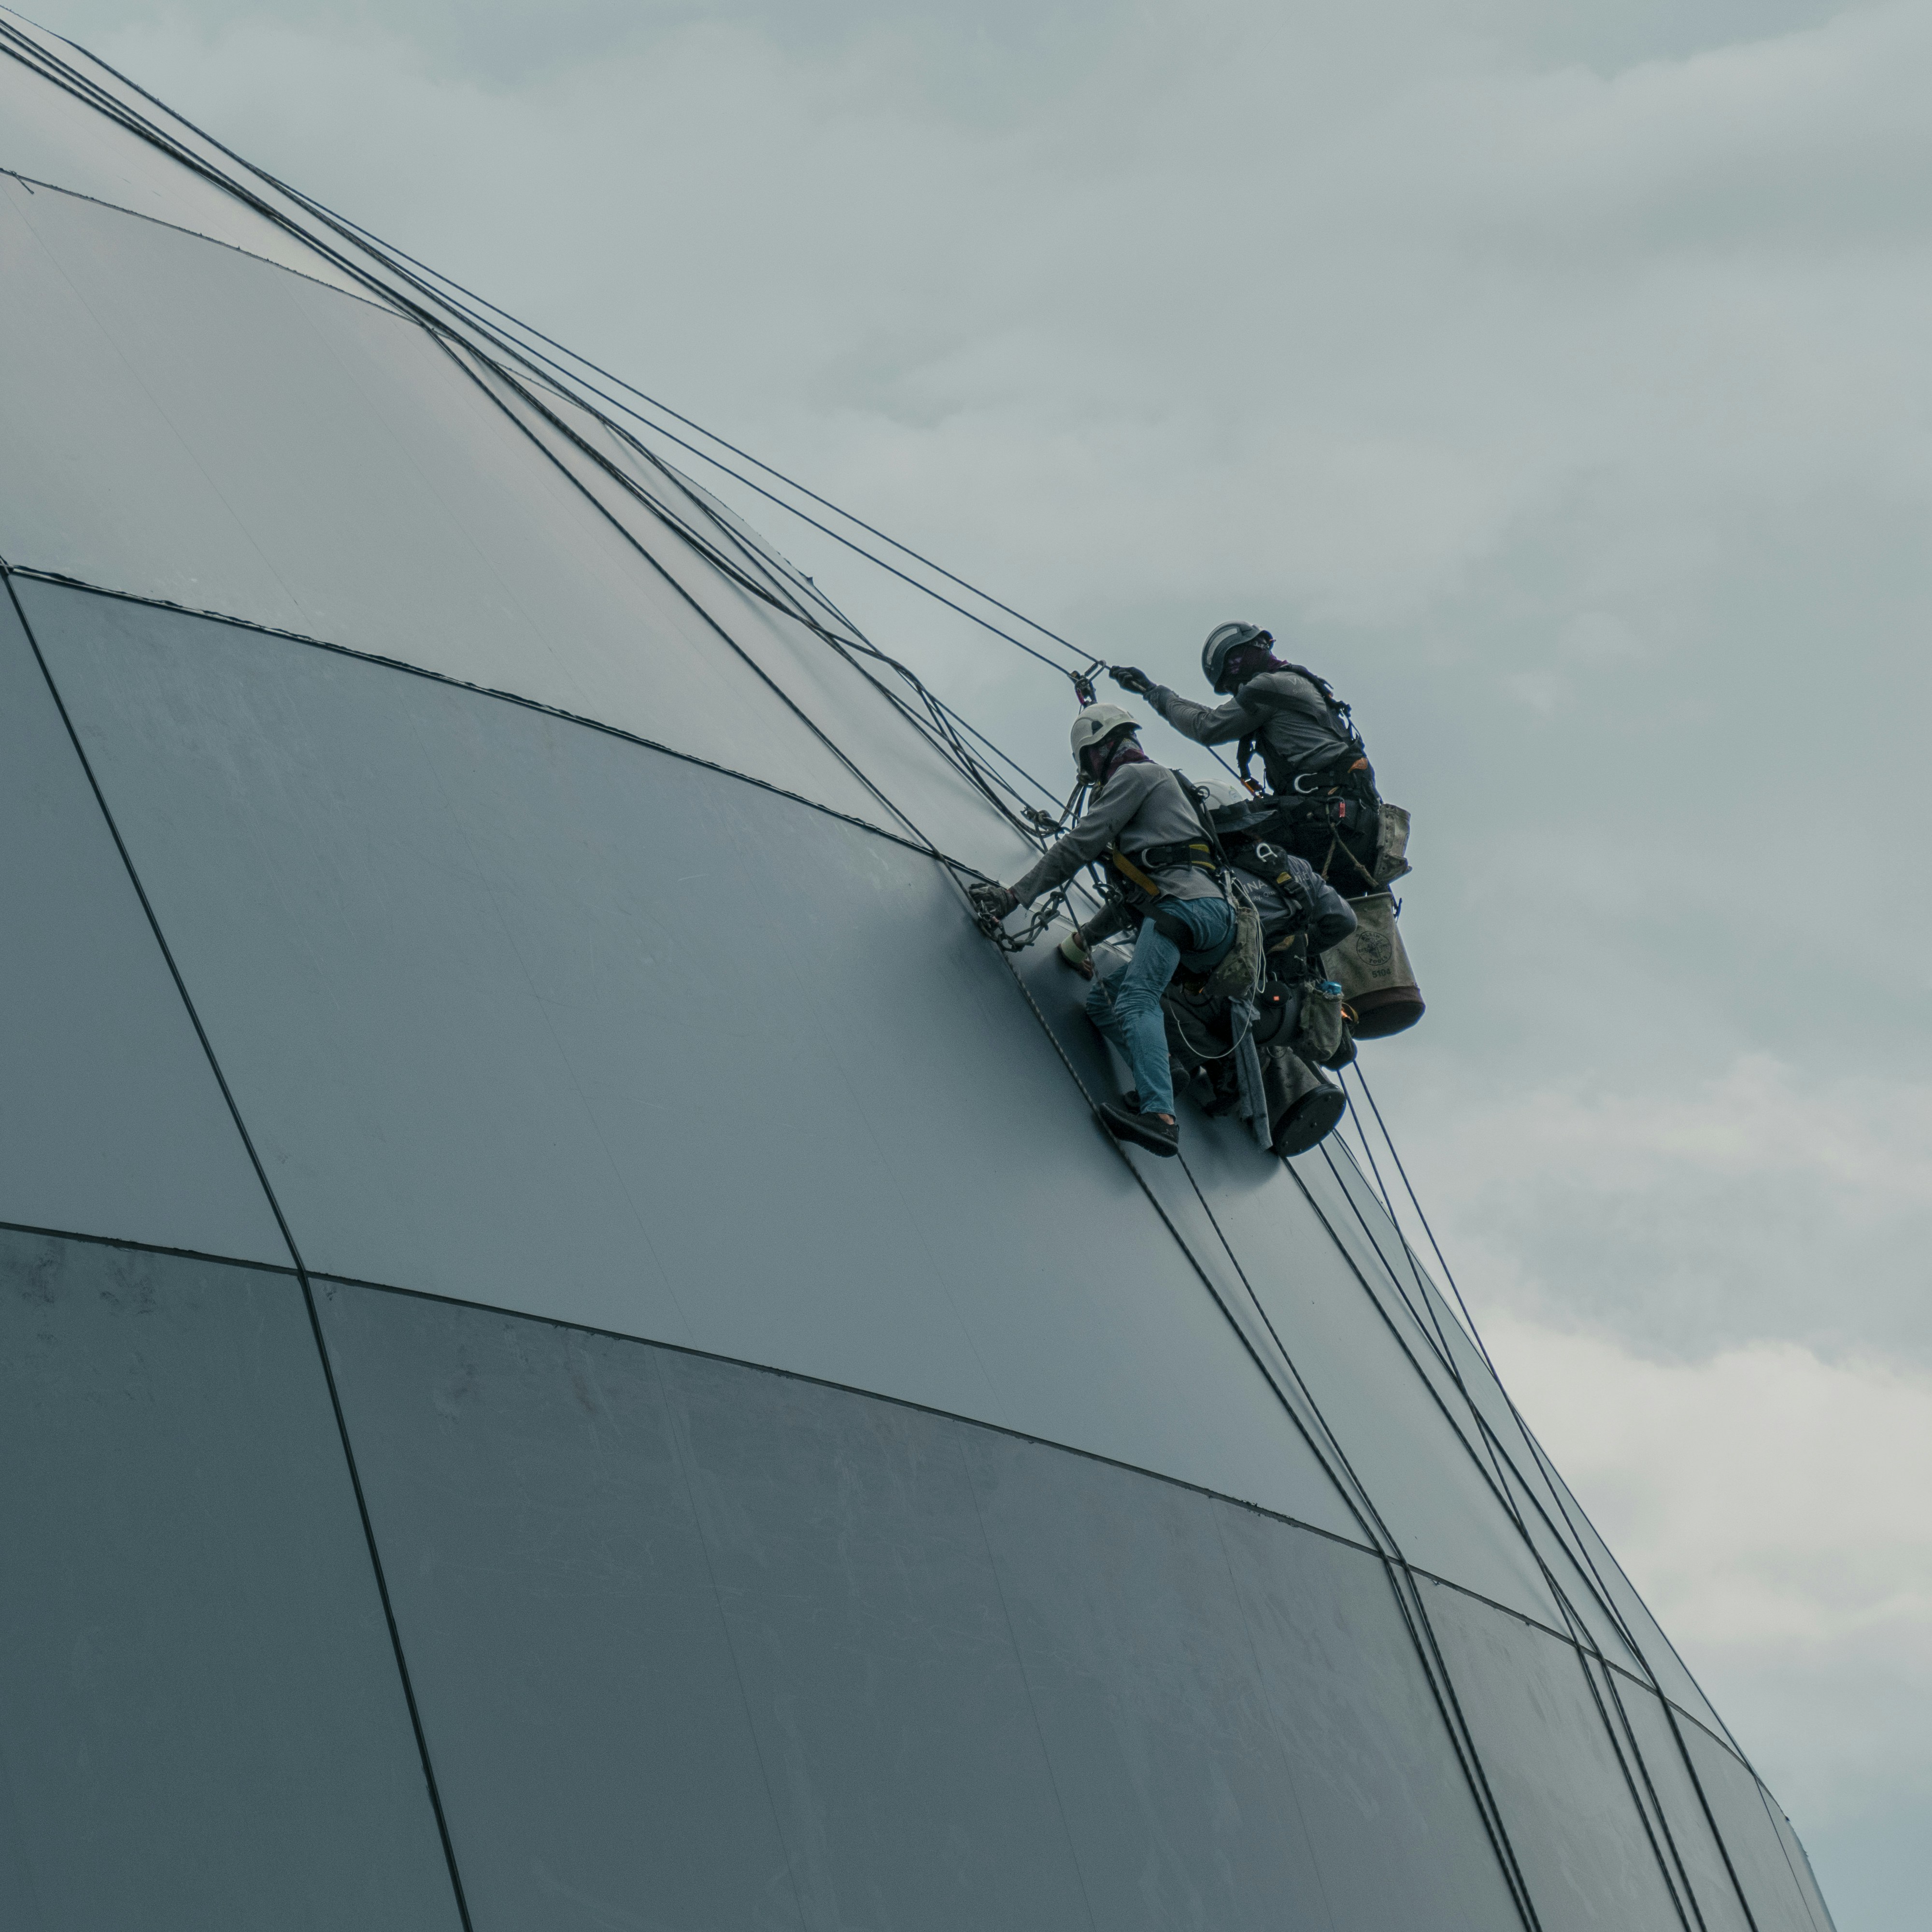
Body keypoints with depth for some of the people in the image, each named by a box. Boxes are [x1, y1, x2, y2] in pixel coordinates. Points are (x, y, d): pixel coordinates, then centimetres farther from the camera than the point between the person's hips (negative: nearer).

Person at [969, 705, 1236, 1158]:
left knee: (1135, 999, -26)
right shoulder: (1160, 783, 35)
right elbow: (1133, 891, 39)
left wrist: (1015, 895, 4)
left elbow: (1079, 846, 0)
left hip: (1186, 904, -10)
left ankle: (1161, 1116, -44)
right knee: (1100, 999, 9)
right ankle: (1174, 1076, -10)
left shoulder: (1134, 775, 6)